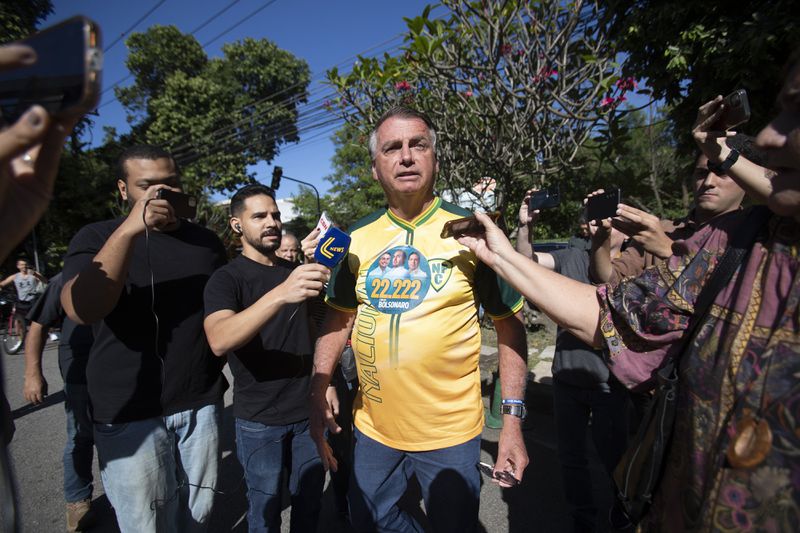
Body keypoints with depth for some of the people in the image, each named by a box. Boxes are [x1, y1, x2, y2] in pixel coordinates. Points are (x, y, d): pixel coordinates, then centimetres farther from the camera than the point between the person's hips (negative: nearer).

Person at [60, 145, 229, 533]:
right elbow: (80, 310, -21)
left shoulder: (205, 241, 6)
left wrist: (222, 370, 6)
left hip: (201, 405, 3)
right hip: (129, 413, -2)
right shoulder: (96, 237, -4)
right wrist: (129, 229, -28)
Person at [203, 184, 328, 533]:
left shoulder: (294, 270, 8)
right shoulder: (227, 278, -10)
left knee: (310, 501, 17)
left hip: (308, 410, 5)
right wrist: (281, 294, -43)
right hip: (260, 419, -4)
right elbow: (219, 341, -30)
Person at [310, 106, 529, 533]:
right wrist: (319, 391, 0)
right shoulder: (357, 238, -1)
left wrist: (513, 421, -12)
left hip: (451, 432, -3)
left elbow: (509, 323, -8)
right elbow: (339, 317, 7)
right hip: (372, 427, 4)